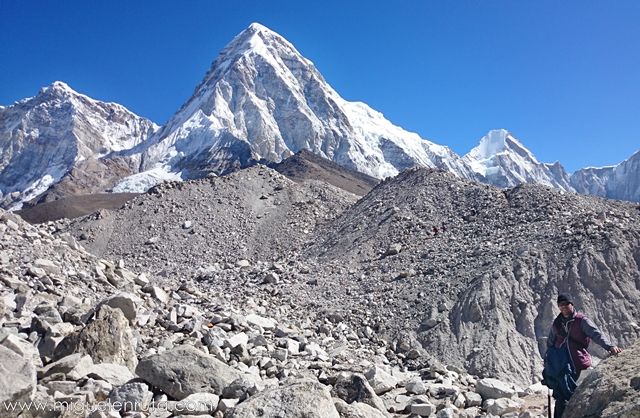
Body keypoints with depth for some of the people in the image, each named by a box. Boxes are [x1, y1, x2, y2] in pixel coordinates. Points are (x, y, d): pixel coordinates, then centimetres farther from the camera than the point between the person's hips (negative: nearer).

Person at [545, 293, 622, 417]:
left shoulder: (581, 320, -1)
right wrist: (548, 362, 15)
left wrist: (609, 346, -31)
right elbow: (550, 343, 20)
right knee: (560, 395, 4)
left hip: (577, 362, -4)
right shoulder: (557, 323, 12)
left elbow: (596, 334, -14)